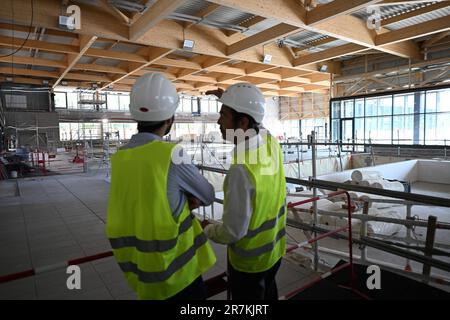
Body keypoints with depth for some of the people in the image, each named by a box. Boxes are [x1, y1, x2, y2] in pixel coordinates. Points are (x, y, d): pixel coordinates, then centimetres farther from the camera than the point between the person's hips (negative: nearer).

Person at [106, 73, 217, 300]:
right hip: (173, 267, -6)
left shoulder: (119, 158, -2)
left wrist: (185, 200, -3)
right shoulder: (172, 154, -21)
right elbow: (208, 196, -5)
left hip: (137, 265, 6)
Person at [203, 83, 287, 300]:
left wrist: (207, 229, -8)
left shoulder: (241, 170, -35)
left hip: (249, 260, -6)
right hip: (274, 249, 6)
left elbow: (233, 232, -27)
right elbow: (254, 124, 13)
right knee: (268, 294, 28)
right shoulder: (272, 144, -13)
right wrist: (229, 101, 9)